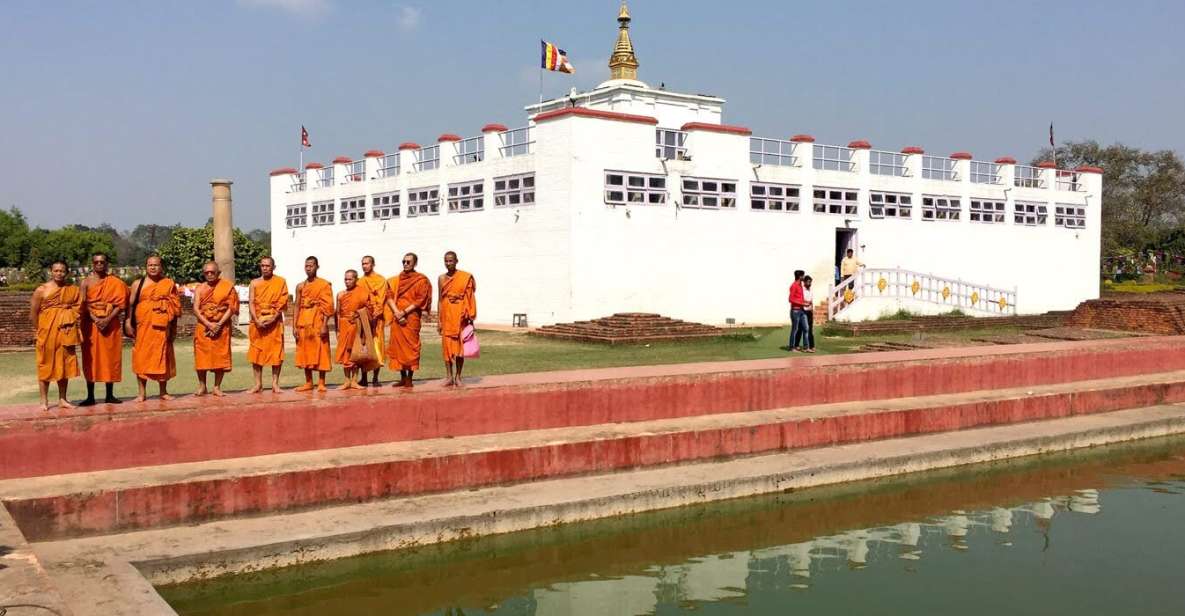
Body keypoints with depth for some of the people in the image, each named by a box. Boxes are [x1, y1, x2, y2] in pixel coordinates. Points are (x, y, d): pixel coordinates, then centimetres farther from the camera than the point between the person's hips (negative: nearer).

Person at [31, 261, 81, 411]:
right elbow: (33, 312, -2)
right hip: (47, 331, -3)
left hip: (66, 332, 3)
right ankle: (44, 401, 6)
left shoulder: (73, 289, 5)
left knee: (65, 365, 8)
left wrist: (71, 322, -6)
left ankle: (62, 399, 16)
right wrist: (40, 330, -1)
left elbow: (78, 307, 6)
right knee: (46, 365, 1)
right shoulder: (42, 290, -4)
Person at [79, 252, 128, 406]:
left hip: (110, 324, 0)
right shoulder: (86, 282, 4)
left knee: (110, 358, 3)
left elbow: (120, 304, -2)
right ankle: (90, 396, 5)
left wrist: (108, 319, -14)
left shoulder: (115, 282, 5)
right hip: (91, 323, 0)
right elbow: (83, 305, -4)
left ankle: (110, 395, 11)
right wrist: (95, 319, -17)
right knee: (90, 359, 0)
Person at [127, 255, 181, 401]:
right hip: (143, 325, 0)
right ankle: (141, 392, 2)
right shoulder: (138, 284, 8)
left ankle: (163, 391, 14)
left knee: (162, 358, 4)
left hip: (162, 327, 0)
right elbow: (131, 304, 4)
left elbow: (175, 307, 8)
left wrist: (173, 327, 3)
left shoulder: (169, 284, 9)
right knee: (142, 357, -3)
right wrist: (129, 322, -8)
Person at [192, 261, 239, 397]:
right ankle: (202, 386, 10)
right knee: (201, 356, 0)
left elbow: (231, 308, -4)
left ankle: (217, 387, 6)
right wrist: (209, 324, -15)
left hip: (221, 327, -1)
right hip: (203, 326, 2)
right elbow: (196, 309, -2)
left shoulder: (227, 287, 1)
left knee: (220, 357, -1)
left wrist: (219, 324, -14)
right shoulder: (199, 288, 7)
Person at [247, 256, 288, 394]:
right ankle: (258, 384, 7)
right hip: (257, 322, 2)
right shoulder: (255, 283, 8)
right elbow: (251, 303, 2)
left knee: (276, 352, -2)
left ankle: (275, 383, 5)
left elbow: (283, 303, -3)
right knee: (256, 352, 1)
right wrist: (257, 320, -12)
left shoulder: (281, 282, 3)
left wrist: (273, 318, -13)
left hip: (274, 321, -2)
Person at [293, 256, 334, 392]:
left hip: (318, 321, -5)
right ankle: (308, 382, 14)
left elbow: (327, 306, -6)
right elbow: (297, 306, 11)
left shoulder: (324, 284, -1)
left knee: (320, 352, -3)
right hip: (303, 323, 5)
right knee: (305, 352, 6)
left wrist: (324, 325, -14)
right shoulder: (300, 286, 12)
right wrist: (295, 326, 4)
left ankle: (321, 383, 3)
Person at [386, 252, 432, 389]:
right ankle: (402, 378, 10)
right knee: (397, 346, 4)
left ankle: (409, 378, -4)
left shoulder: (421, 280, 1)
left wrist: (404, 312, -13)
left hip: (411, 317, -5)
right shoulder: (396, 280, 14)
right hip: (397, 318, 5)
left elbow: (420, 300, -6)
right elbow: (390, 297, 6)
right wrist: (397, 313, -10)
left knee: (410, 346, -7)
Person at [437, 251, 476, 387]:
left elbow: (470, 298, 0)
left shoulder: (465, 277, -1)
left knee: (460, 345, -1)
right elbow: (440, 299, 10)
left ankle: (458, 376, 7)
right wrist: (438, 320, 6)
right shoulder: (441, 278, 8)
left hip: (460, 315, -2)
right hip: (446, 315, 2)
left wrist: (471, 318, -4)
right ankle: (449, 377, 5)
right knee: (447, 345, 0)